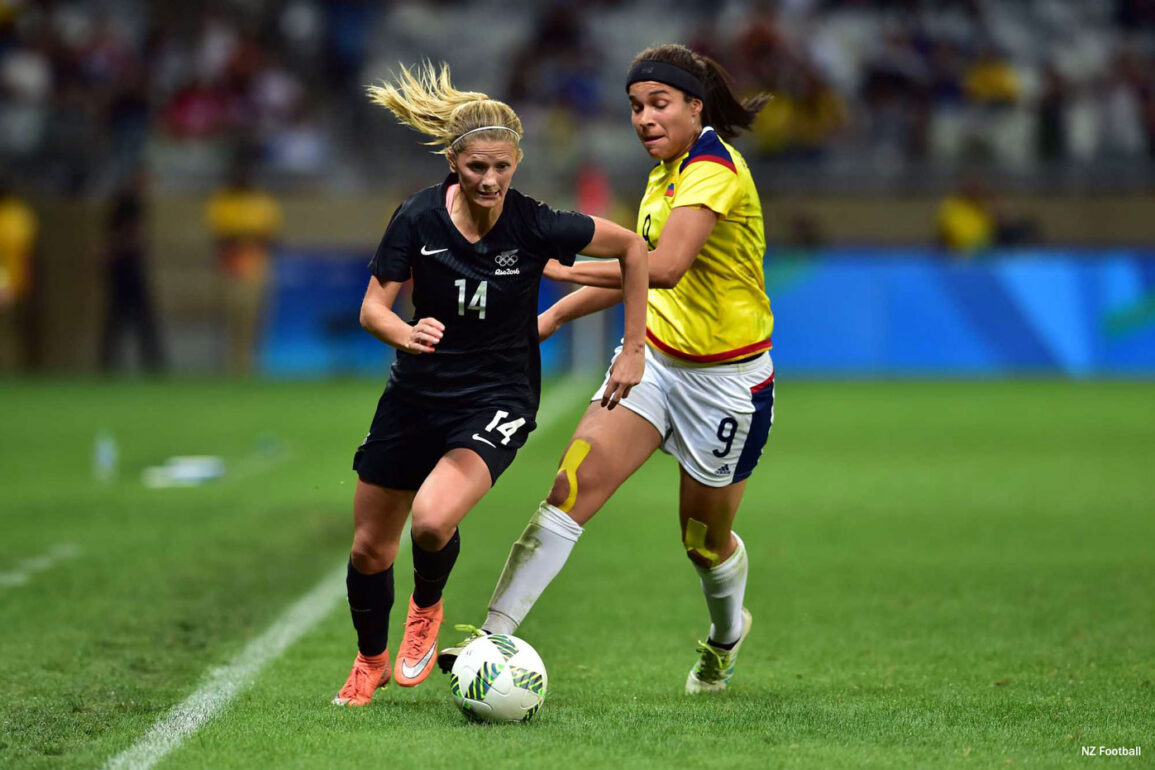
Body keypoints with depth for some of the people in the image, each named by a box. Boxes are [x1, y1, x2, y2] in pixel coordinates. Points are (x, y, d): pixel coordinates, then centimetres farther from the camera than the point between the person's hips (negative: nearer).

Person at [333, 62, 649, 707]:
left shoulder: (536, 227, -17)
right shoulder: (419, 218, -14)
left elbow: (632, 247, -3)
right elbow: (373, 307, -11)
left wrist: (634, 350, -2)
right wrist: (405, 333, -34)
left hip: (498, 400, -3)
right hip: (418, 392, 3)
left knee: (432, 520, -28)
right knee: (370, 547, 10)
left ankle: (427, 609, 6)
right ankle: (372, 662, 39)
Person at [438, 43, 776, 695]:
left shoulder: (715, 169, -24)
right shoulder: (667, 170, 4)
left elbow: (665, 266, -39)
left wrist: (557, 269, -37)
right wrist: (555, 317, 13)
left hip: (727, 379, -7)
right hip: (655, 357, 7)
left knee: (706, 540, 12)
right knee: (576, 483, -13)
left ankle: (728, 635, 46)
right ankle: (495, 636, -17)